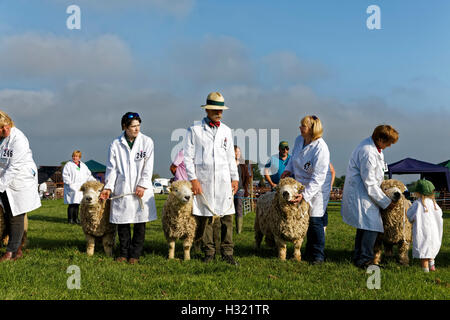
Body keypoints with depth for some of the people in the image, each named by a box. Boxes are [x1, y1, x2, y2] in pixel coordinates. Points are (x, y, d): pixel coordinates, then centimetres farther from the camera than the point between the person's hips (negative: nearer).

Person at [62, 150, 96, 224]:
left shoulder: (83, 166, 18)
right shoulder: (68, 165, 2)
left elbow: (88, 175, 21)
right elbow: (65, 176, -4)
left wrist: (94, 181, 6)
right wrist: (70, 183, -15)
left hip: (80, 188, 5)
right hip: (72, 188, -5)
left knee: (77, 204, 7)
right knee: (72, 204, -7)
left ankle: (76, 218, 14)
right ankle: (70, 219, -1)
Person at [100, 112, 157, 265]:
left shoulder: (147, 142, 2)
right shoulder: (116, 144, 4)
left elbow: (148, 167, -1)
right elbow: (112, 168, 5)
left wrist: (142, 186, -9)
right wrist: (108, 187, -4)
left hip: (141, 189, -1)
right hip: (122, 189, 1)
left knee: (140, 223, 3)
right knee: (122, 222, 5)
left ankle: (135, 254, 14)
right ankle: (123, 253, 19)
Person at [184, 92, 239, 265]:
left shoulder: (226, 130, 14)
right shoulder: (194, 130, 2)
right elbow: (188, 157, 0)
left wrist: (235, 178, 12)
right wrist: (193, 179, -8)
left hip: (223, 180, 3)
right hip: (203, 180, -3)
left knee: (227, 217, -1)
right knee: (205, 217, 2)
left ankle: (227, 252, 6)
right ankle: (209, 251, 13)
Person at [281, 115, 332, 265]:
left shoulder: (321, 148, -25)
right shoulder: (299, 139, -3)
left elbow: (318, 178, -26)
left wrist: (305, 195, -29)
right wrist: (289, 169, 2)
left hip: (318, 188, -7)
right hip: (302, 185, 7)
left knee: (315, 220, -6)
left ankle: (318, 254, 9)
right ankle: (309, 250, 27)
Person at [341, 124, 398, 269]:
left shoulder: (371, 144, 6)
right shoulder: (368, 153, -26)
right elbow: (370, 184, -22)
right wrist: (386, 202, -14)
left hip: (363, 192, 11)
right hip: (361, 194, -11)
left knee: (363, 226, 15)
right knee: (372, 226, -11)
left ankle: (358, 257, 24)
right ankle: (364, 260, -4)